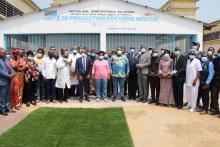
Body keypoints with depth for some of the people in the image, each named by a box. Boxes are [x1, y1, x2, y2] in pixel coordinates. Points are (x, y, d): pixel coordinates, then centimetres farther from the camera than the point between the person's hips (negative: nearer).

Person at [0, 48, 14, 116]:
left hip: (9, 80, 8)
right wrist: (8, 75, -18)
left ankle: (7, 108, 26)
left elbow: (11, 68, 13)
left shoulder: (7, 60, 14)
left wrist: (12, 74, -6)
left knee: (8, 96, 15)